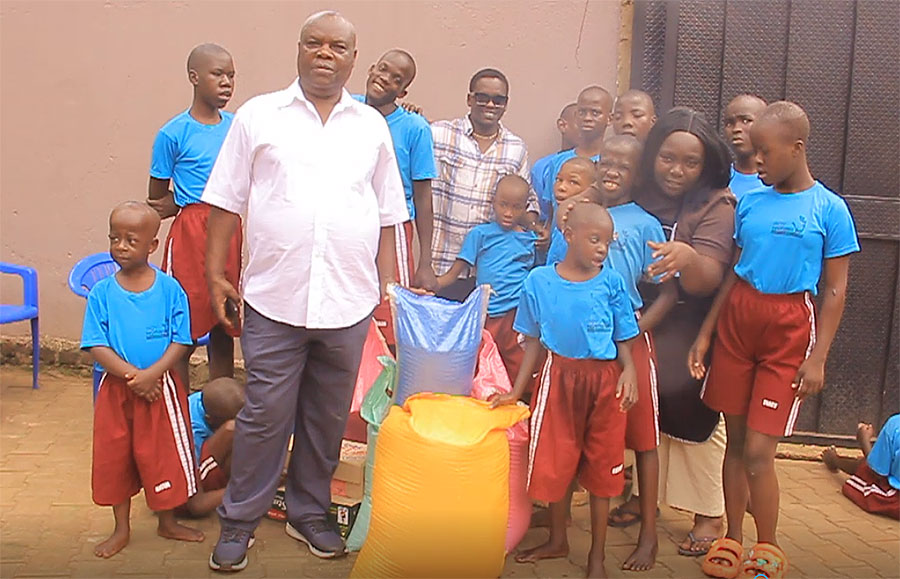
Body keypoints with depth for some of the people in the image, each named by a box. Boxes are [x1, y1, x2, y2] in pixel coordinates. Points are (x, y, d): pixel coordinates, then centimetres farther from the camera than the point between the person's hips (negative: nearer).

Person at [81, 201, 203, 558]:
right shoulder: (102, 293, -3)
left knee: (163, 454, 8)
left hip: (161, 386, -1)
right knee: (114, 456, 11)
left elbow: (181, 341, -8)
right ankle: (121, 529, 30)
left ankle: (167, 522, 29)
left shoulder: (170, 289, -6)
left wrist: (152, 373, -21)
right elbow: (96, 347, -7)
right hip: (116, 388, 2)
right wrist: (130, 374, -19)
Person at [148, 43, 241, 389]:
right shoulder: (174, 133, -6)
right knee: (184, 329, 2)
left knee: (224, 327, 13)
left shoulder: (236, 127, 6)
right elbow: (156, 200, 1)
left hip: (228, 231, 5)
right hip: (190, 232, -4)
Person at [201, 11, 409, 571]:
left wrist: (388, 286, 10)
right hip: (274, 298, -2)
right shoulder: (258, 116, 5)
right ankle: (239, 521, 21)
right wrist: (216, 271, 0)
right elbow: (227, 201, 6)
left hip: (349, 303, 2)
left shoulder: (373, 126, 11)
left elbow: (387, 215, 14)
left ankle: (309, 513, 31)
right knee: (265, 414, 2)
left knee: (328, 417, 12)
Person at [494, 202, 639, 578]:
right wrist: (516, 391, 3)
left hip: (604, 380, 0)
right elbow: (533, 342, 5)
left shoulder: (611, 283, -4)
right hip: (559, 377, 1)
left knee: (601, 468, 8)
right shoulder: (539, 281, -3)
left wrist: (629, 371, -18)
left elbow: (624, 340, 2)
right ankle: (557, 541, 35)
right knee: (554, 463, 10)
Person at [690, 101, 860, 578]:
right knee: (735, 441, 10)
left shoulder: (829, 209, -5)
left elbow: (835, 291, -4)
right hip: (737, 319, 4)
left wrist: (817, 358, -10)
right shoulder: (750, 202, 6)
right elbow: (733, 274, 11)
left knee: (759, 451, -6)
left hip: (788, 329, -4)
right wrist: (705, 334, 8)